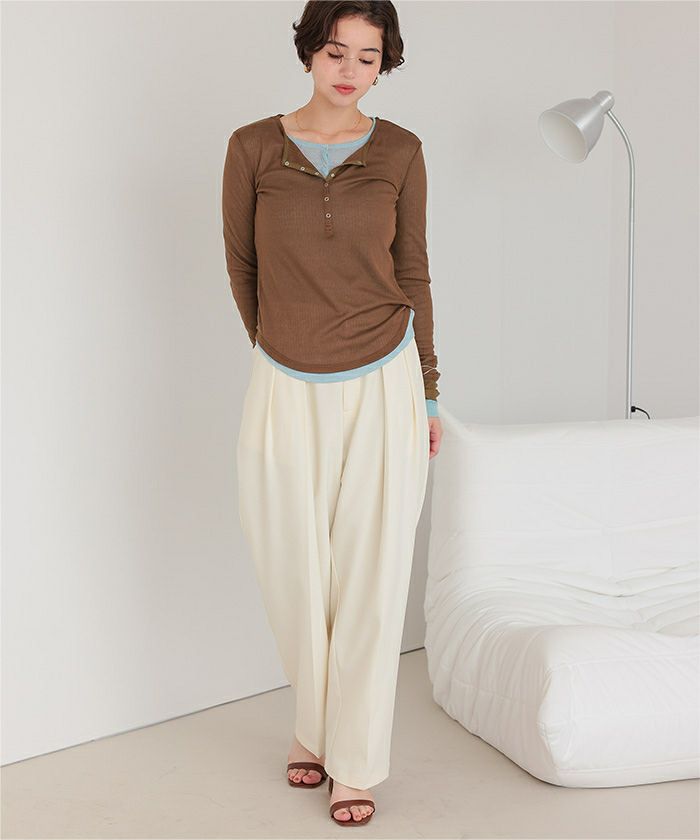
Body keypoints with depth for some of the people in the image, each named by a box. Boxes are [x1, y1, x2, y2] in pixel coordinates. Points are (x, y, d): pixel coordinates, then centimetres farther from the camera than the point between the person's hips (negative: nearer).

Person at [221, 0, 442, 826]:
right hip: (286, 390, 0)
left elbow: (412, 271, 6)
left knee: (370, 579, 4)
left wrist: (427, 394, 7)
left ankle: (355, 762, 20)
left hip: (382, 386, 0)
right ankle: (315, 725, 35)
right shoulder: (253, 147, -2)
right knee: (296, 575, 10)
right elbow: (242, 266, 8)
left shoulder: (400, 152, 1)